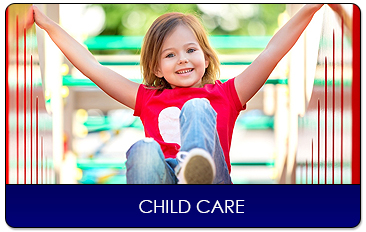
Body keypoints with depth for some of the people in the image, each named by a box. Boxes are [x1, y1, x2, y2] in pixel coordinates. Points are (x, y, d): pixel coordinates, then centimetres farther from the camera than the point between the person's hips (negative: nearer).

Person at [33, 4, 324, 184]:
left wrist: (308, 9, 8)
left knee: (196, 108, -22)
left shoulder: (224, 95, 24)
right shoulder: (148, 99, 28)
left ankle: (197, 169, -56)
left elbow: (271, 53, 17)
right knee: (144, 150, -30)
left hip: (212, 182, -1)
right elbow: (92, 66, 25)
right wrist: (48, 24, 22)